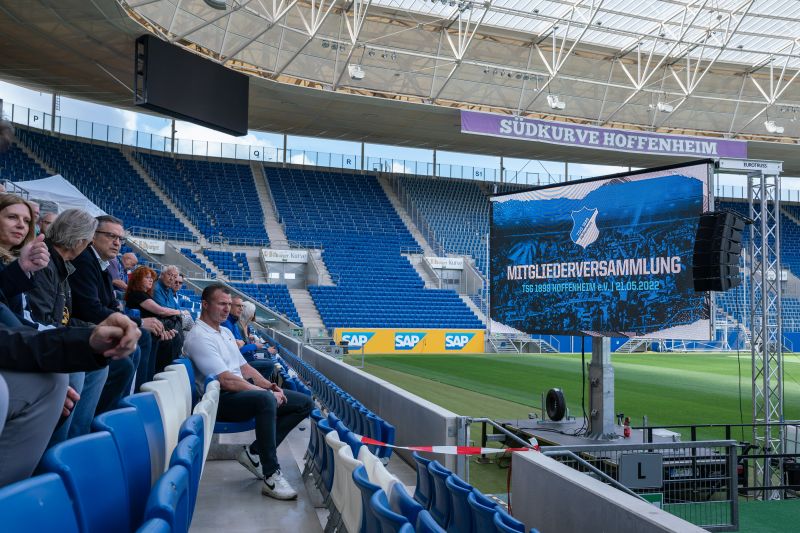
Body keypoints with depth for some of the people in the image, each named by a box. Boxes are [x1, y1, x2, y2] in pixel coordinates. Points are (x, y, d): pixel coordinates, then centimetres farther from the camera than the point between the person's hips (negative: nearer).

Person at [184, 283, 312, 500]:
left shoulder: (226, 332, 18)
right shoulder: (199, 337, -13)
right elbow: (226, 381, -21)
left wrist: (271, 386, 2)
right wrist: (268, 392, -18)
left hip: (245, 391, 10)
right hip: (221, 400, -10)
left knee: (304, 403, 1)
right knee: (266, 399, -40)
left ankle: (255, 452, -3)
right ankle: (271, 477, -32)